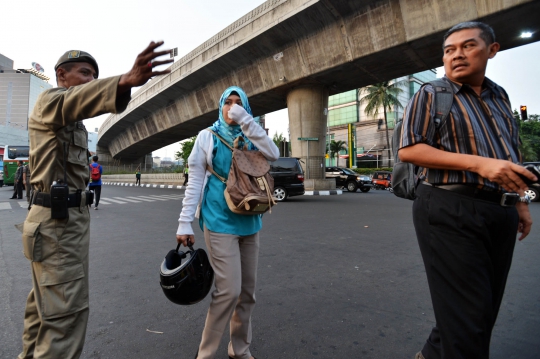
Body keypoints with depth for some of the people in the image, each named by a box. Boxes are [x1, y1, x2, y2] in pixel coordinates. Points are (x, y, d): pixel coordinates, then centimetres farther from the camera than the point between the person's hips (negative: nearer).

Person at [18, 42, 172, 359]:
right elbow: (78, 98, -34)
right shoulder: (51, 100, -9)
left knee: (46, 302, 19)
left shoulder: (72, 121, 22)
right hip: (56, 220, -10)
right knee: (66, 311, -10)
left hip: (70, 216, 10)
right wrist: (125, 81, -53)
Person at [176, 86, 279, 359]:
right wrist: (185, 222, -6)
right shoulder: (207, 136, 2)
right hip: (220, 220, -4)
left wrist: (245, 120, -12)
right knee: (229, 290, -8)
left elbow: (273, 154, -12)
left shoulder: (250, 138, 9)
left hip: (248, 220, 4)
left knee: (247, 290, 11)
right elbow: (195, 181, -1)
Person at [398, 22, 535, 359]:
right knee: (466, 312, -3)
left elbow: (511, 156, 23)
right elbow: (408, 150, -13)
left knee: (486, 307, 15)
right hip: (450, 211, -7)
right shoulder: (432, 94, -1)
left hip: (500, 214, 7)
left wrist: (520, 202, 17)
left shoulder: (499, 96, 17)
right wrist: (479, 163, -19)